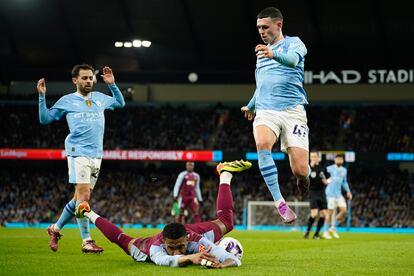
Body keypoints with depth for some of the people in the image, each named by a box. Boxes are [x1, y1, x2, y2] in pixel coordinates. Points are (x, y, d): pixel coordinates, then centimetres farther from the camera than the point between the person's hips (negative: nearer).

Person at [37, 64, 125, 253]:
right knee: (83, 196, -14)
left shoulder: (100, 98, 17)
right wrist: (42, 96, -4)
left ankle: (56, 228, 27)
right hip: (78, 153, -5)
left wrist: (112, 84, 18)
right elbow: (45, 119, 8)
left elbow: (120, 103, 33)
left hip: (96, 155, 5)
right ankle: (86, 241, -12)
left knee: (80, 197, 9)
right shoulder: (67, 101, 5)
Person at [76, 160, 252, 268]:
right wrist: (189, 258, -91)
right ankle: (89, 214, 55)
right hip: (154, 241, -1)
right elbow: (164, 260, -73)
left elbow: (235, 260, -58)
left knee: (225, 221, 22)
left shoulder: (197, 241, -48)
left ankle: (225, 174, 45)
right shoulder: (157, 247, -49)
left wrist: (222, 265, -81)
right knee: (123, 240, 28)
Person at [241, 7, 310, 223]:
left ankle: (302, 180, 26)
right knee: (262, 144, -32)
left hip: (292, 110, -4)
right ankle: (279, 203, -31)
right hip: (265, 111, 4)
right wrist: (251, 106, 51)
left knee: (300, 170, -14)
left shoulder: (293, 43, 4)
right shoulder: (261, 53, 23)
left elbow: (293, 59, -22)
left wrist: (274, 54, -43)